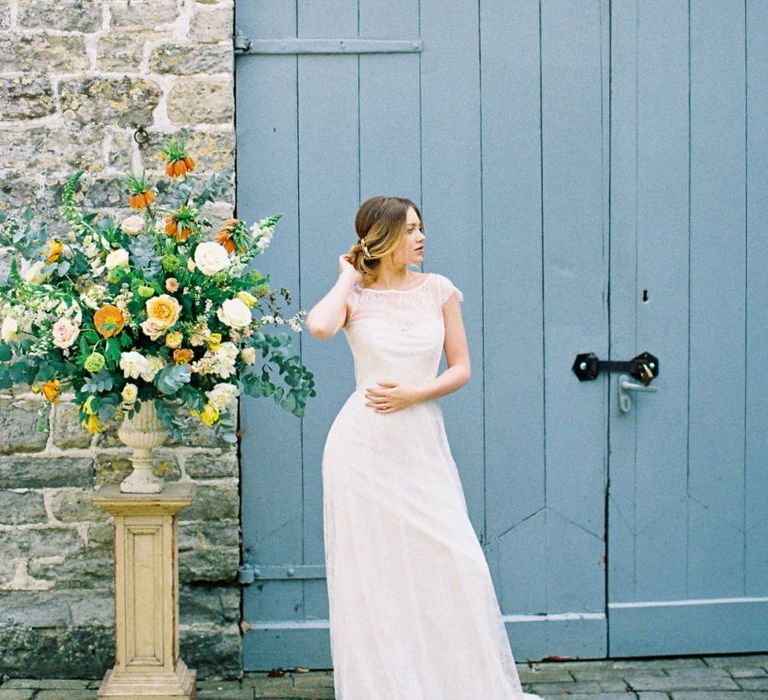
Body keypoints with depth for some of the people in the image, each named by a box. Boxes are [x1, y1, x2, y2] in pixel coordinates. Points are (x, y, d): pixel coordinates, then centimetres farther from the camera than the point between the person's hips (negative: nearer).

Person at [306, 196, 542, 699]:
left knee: (457, 561, -3)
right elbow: (320, 326, -23)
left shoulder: (438, 290, 7)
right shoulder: (354, 297, 0)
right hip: (365, 446, -2)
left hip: (423, 445, 2)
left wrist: (412, 394, -10)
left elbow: (461, 369, 6)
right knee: (372, 571, 2)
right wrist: (348, 277, -6)